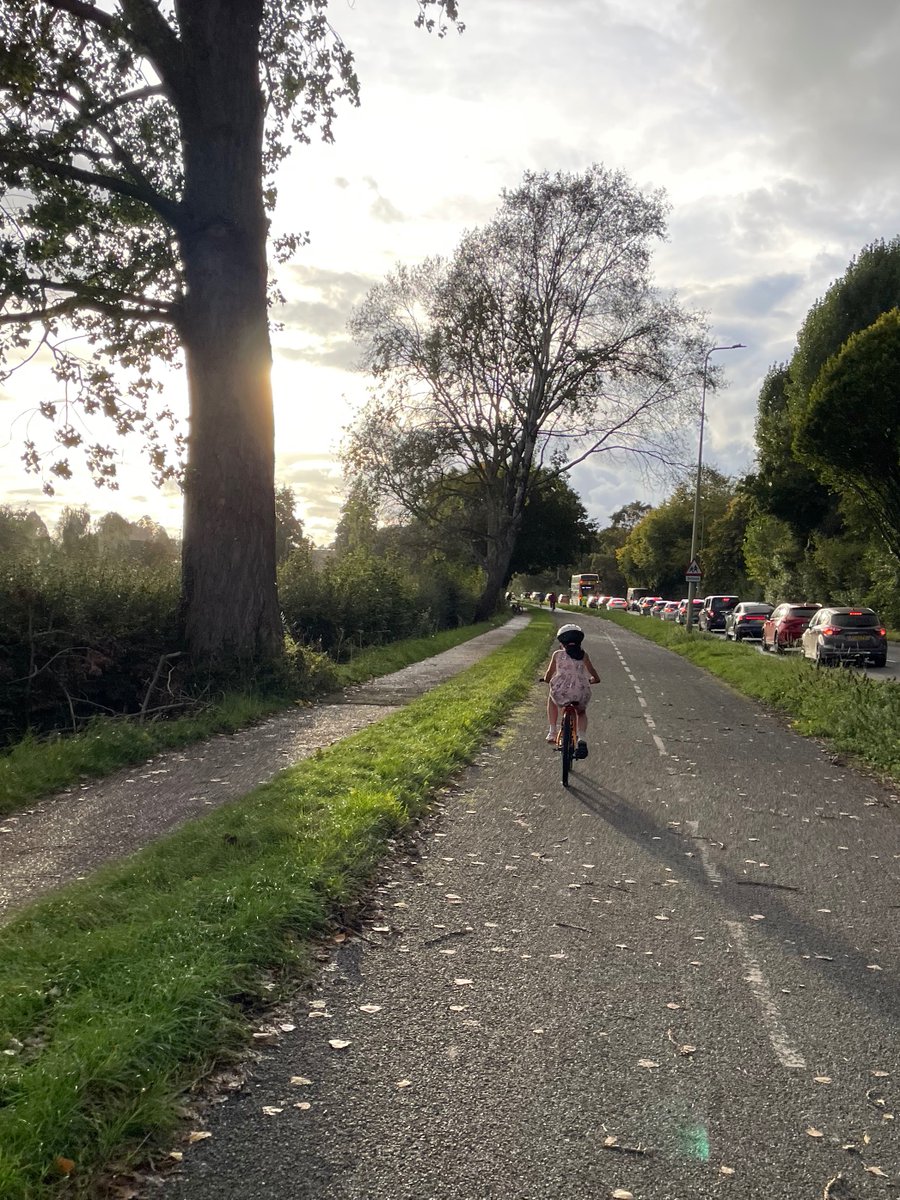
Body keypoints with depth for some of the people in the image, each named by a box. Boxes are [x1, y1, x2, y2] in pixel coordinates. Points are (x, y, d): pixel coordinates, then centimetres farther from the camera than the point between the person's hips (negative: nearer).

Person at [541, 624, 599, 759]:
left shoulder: (557, 654, 10)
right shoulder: (583, 656, 13)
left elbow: (547, 678, 15)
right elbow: (596, 678, 17)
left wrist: (548, 680, 37)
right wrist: (588, 681, 38)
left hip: (561, 693, -1)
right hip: (581, 694, 1)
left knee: (551, 697, 36)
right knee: (581, 712, 34)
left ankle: (552, 731, 28)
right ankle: (582, 739, 10)